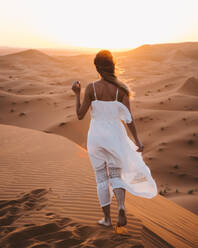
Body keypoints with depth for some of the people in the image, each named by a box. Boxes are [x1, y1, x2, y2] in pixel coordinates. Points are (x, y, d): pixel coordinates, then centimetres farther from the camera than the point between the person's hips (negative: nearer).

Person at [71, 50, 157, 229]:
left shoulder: (91, 88, -11)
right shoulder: (122, 88, -8)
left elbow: (80, 115, -7)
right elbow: (128, 117, -11)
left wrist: (77, 94, 5)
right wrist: (137, 140, -3)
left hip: (96, 136, -1)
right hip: (115, 136, 1)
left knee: (101, 177, 14)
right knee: (116, 176, 14)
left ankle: (107, 218, 19)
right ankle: (121, 207, -13)